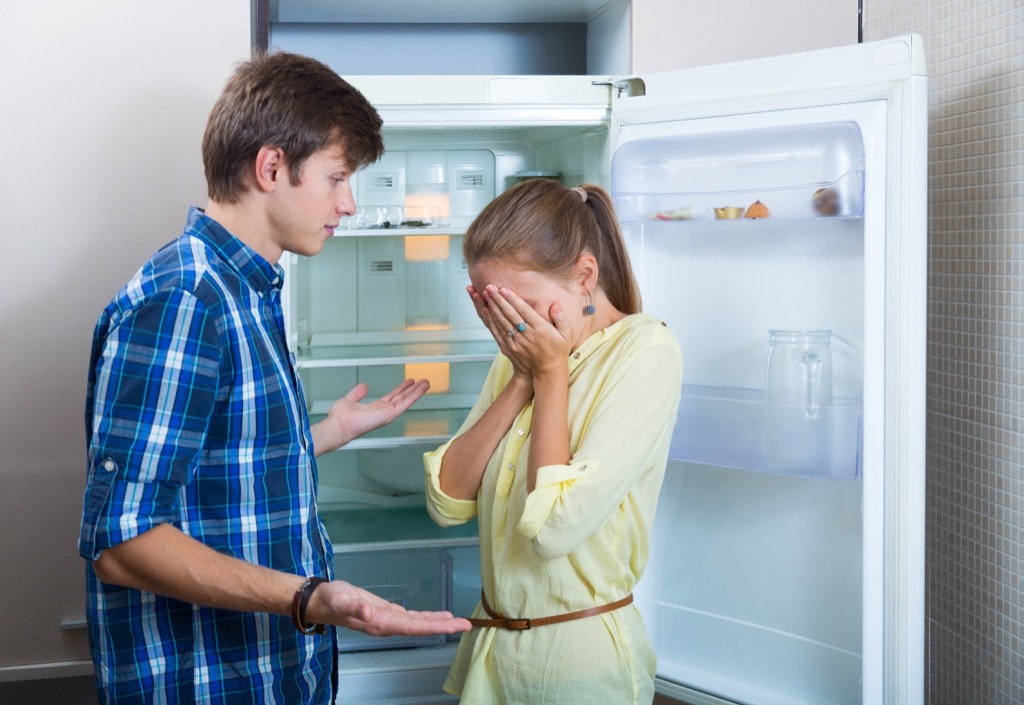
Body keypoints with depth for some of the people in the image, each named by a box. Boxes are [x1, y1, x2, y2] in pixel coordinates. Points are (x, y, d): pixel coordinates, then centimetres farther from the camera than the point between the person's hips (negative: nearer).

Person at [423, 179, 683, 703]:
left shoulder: (646, 350, -15)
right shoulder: (523, 353, 5)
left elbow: (556, 526, -24)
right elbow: (446, 502, -3)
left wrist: (551, 374, -15)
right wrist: (523, 380, -9)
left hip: (579, 659, -6)